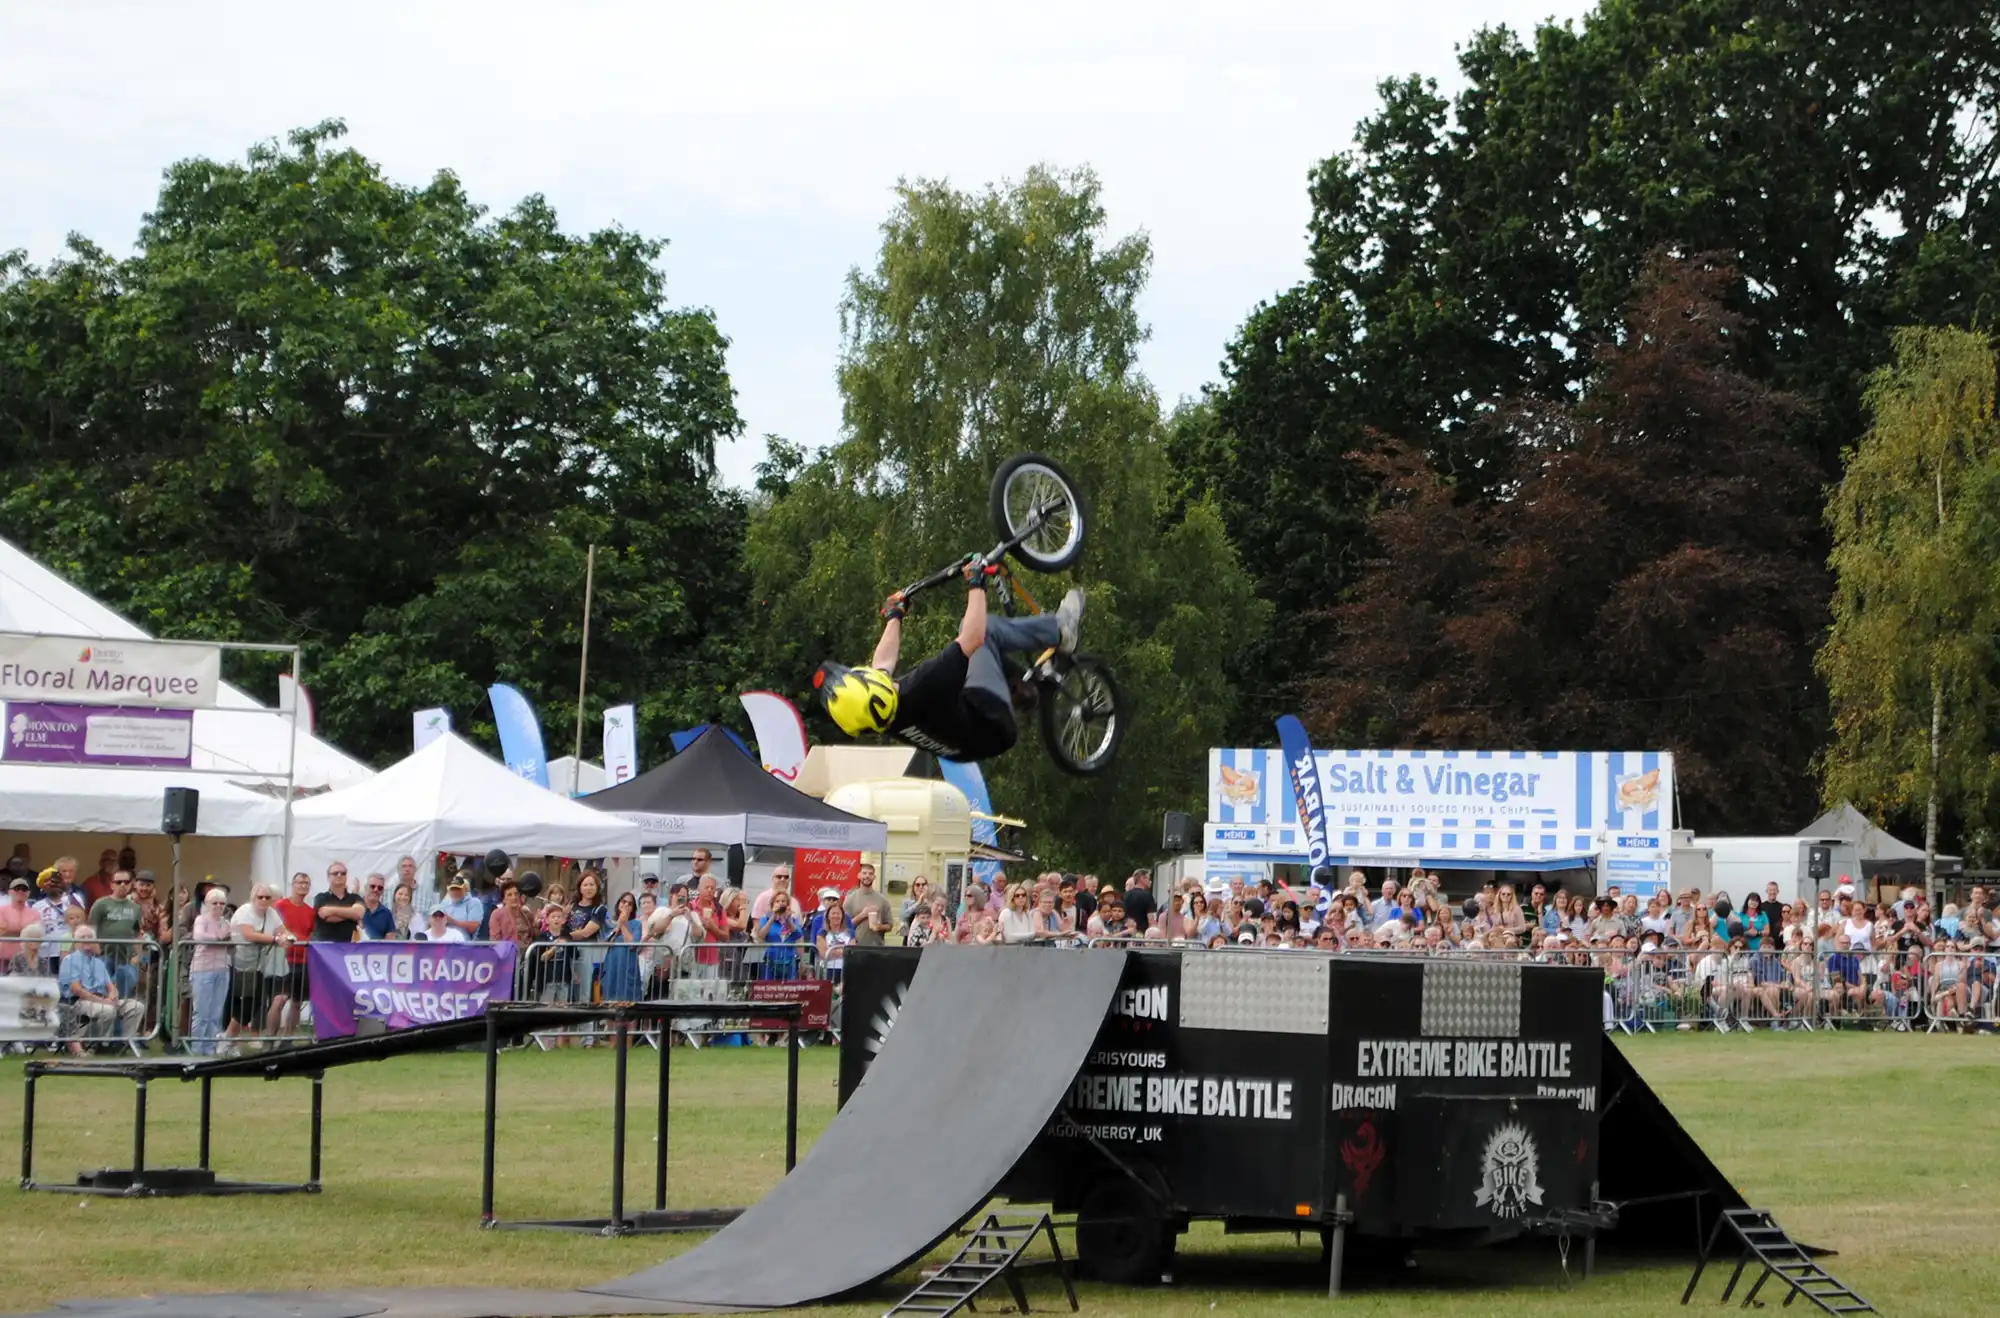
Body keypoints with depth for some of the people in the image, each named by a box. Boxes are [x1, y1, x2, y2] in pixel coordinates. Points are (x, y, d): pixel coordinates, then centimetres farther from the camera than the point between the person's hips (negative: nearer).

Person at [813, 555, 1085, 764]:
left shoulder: (869, 712, -20)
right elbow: (973, 639, -34)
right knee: (987, 632, -4)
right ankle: (1059, 631, 18)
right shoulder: (920, 689, -42)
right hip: (993, 728, -8)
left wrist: (894, 615, 19)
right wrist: (976, 584, -22)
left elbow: (882, 663, 3)